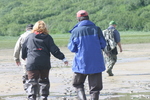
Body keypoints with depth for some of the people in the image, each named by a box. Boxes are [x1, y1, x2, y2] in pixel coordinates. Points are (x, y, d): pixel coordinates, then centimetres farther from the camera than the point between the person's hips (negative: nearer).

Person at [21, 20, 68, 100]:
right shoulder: (47, 37, 5)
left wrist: (24, 57, 34)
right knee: (44, 81, 15)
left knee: (32, 83, -4)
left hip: (32, 63, -1)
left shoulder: (29, 37, 6)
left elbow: (24, 48, 15)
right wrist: (63, 58, 4)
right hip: (45, 64, 1)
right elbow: (54, 50, -1)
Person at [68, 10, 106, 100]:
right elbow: (103, 44, 3)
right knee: (95, 87, 8)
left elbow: (72, 48, -2)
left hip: (81, 63, -1)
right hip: (96, 63, 1)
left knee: (77, 84, 16)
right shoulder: (96, 29, -3)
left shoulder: (75, 31, -5)